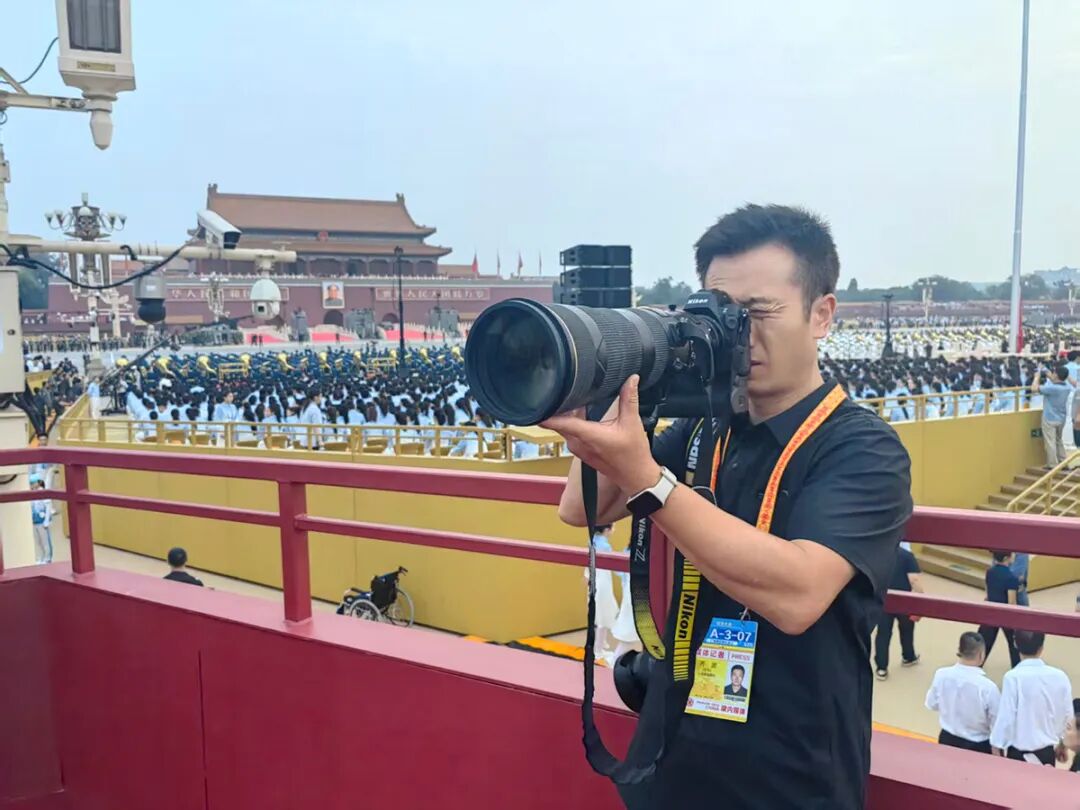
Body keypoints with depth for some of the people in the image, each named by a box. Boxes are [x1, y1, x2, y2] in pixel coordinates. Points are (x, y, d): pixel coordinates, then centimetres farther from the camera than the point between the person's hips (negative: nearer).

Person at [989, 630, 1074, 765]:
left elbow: (1006, 716, -15)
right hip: (1047, 751, 4)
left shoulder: (1013, 677, -18)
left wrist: (997, 745, -1)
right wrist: (1060, 743, 24)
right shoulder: (1060, 677, -6)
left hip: (1019, 752, -3)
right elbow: (1067, 715, 6)